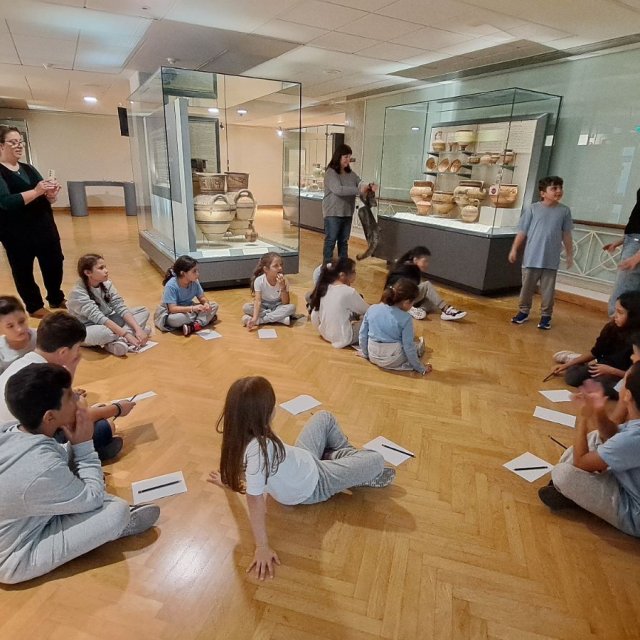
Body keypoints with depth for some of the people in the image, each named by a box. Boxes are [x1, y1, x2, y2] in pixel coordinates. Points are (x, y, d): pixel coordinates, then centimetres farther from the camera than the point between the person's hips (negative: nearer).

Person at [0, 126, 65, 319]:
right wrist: (36, 191, -28)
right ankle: (35, 306, 22)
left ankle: (56, 299, 29)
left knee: (54, 263, 11)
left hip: (44, 227, 6)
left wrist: (51, 193, -15)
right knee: (23, 270, 7)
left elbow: (47, 198, 9)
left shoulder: (29, 169, 11)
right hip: (17, 233, -5)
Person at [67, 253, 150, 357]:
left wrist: (137, 329, -23)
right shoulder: (78, 293, -23)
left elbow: (121, 308, -10)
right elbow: (99, 318, -30)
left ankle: (119, 341, -25)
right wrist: (126, 334, -35)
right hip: (86, 330, -7)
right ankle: (123, 339, -12)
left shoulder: (107, 284, -5)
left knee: (143, 312, -6)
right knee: (102, 332, -43)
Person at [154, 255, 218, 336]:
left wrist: (206, 303, -25)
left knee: (214, 305, -11)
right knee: (176, 319, -42)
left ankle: (194, 326, -29)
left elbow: (202, 297, 0)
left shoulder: (195, 282, -11)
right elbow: (172, 309, -32)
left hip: (188, 309, 6)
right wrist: (192, 308, -44)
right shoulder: (171, 285, -27)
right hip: (170, 313, -6)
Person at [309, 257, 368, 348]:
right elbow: (366, 311, -5)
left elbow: (314, 318, 2)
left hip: (325, 334, 7)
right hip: (342, 338, -7)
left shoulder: (323, 288, -2)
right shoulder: (349, 292, -20)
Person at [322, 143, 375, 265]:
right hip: (333, 213, -7)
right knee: (330, 241, -1)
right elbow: (338, 190, -24)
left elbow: (360, 183, 11)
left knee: (344, 241, 13)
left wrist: (369, 186, -14)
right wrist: (358, 190, -26)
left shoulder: (350, 173, 10)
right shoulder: (331, 172, -11)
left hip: (347, 213, 7)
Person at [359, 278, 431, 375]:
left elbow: (363, 334, 0)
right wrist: (421, 369, -2)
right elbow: (408, 347, -15)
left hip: (373, 357, 4)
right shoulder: (405, 318, -19)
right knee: (414, 346, 26)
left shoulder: (372, 309, -8)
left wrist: (365, 354, 16)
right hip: (393, 360, -4)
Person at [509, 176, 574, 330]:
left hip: (551, 259, 1)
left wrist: (569, 255, 8)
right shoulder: (532, 209, -2)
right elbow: (522, 232, 0)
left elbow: (566, 235, 8)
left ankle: (546, 315, 18)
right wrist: (514, 249, -1)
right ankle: (523, 311, 24)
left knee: (548, 290, 6)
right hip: (531, 257, -1)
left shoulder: (564, 211, 3)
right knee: (527, 287, 10)